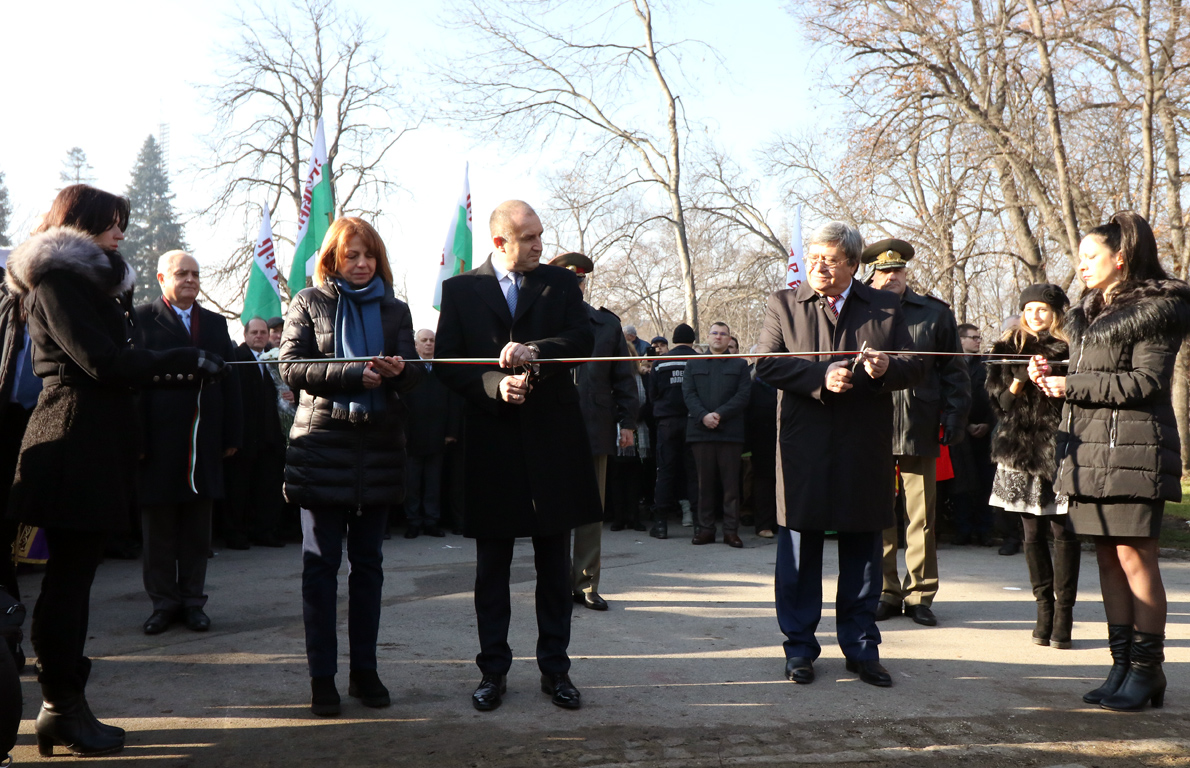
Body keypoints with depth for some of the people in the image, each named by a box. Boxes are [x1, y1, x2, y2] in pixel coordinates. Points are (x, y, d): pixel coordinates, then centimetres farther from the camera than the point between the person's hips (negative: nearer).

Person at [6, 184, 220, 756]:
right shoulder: (56, 277, -7)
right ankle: (63, 708, 3)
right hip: (77, 439, -9)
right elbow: (101, 361, -17)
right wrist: (184, 360, -14)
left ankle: (63, 705, 17)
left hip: (93, 440, 10)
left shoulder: (92, 278, 23)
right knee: (71, 573, -5)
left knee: (73, 572, 10)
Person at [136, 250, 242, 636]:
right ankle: (164, 602, 17)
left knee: (198, 526, 9)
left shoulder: (215, 323, 14)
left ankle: (192, 600, 19)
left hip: (204, 439, 4)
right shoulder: (141, 318, 0)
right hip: (159, 438, -3)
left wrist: (232, 434, 6)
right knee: (158, 525, 6)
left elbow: (230, 381, 12)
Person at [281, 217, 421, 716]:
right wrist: (356, 374, -17)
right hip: (322, 446, -2)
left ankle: (364, 670, 17)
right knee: (321, 564, 0)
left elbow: (412, 372, 5)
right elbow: (292, 367, -6)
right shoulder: (309, 303, 6)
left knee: (368, 563, 8)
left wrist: (398, 370, -19)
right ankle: (322, 677, 8)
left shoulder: (394, 310, 14)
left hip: (378, 449, 3)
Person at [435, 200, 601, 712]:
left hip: (552, 439, 1)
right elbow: (447, 364, 0)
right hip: (491, 443, -1)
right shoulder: (460, 290, 6)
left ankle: (555, 669, 19)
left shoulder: (561, 283, 9)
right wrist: (493, 385, -16)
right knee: (492, 567, 8)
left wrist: (534, 352, -21)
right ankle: (493, 670, 20)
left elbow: (583, 339, -5)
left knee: (555, 564, 8)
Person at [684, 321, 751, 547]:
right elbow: (688, 393, 4)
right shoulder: (694, 364, 16)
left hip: (730, 430, -1)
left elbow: (743, 395, -1)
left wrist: (719, 414, -13)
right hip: (701, 431, 1)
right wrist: (703, 416, -13)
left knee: (731, 483, -1)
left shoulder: (740, 365, 11)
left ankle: (731, 530, 3)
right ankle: (705, 529, 10)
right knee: (705, 483, 4)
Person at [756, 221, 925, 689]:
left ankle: (861, 648, 23)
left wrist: (886, 369, -17)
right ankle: (800, 647, 19)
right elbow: (767, 363, -6)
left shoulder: (886, 307, 8)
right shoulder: (783, 304, 6)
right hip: (804, 447, -1)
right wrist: (821, 375, -20)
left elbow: (915, 368, 6)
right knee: (799, 549, 5)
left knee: (862, 552, 9)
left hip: (865, 451, 1)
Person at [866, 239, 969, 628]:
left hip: (919, 430, 0)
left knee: (921, 516, 4)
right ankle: (886, 593, 15)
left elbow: (954, 372, 11)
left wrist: (954, 418, 2)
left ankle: (920, 595, 15)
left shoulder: (935, 313, 11)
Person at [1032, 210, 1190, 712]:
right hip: (1090, 450, 8)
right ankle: (1123, 665, 16)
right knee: (1108, 557, 9)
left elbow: (1146, 382, -13)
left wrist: (1071, 384, -11)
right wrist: (1053, 376, 4)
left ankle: (1147, 670, 6)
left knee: (1135, 557, -4)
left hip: (1133, 449, -8)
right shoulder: (1092, 312, 20)